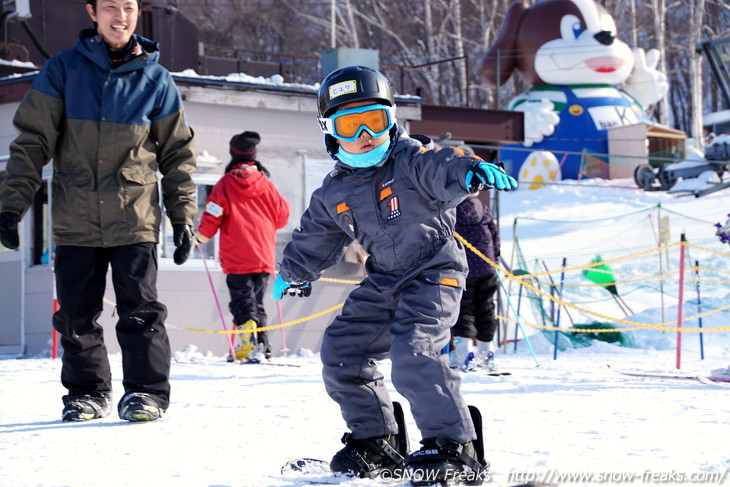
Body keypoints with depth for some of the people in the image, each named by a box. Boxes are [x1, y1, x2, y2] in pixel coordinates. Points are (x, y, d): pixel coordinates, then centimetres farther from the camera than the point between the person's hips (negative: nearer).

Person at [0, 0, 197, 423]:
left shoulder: (156, 81, 4)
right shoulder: (62, 71, 2)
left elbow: (179, 154, 11)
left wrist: (183, 216, 7)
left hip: (135, 218, -1)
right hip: (75, 219, 1)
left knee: (140, 309, -5)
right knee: (77, 315, 6)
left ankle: (147, 390, 5)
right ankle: (87, 391, 19)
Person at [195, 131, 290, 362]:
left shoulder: (225, 184, -4)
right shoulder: (265, 184, 5)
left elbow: (211, 218, -7)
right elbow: (282, 216, 11)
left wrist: (200, 237, 11)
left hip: (237, 259, -4)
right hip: (264, 257, 4)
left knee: (242, 303, -4)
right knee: (257, 303, 13)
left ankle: (249, 342, -24)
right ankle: (263, 347, 8)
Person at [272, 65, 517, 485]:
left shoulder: (412, 162, -12)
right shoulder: (334, 193, 8)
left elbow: (444, 170, -33)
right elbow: (316, 239, 26)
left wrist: (474, 171, -56)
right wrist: (293, 273, 39)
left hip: (434, 274, -8)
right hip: (384, 284, 8)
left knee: (413, 353, -25)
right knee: (342, 352, 2)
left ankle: (454, 447, -17)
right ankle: (376, 442, 16)